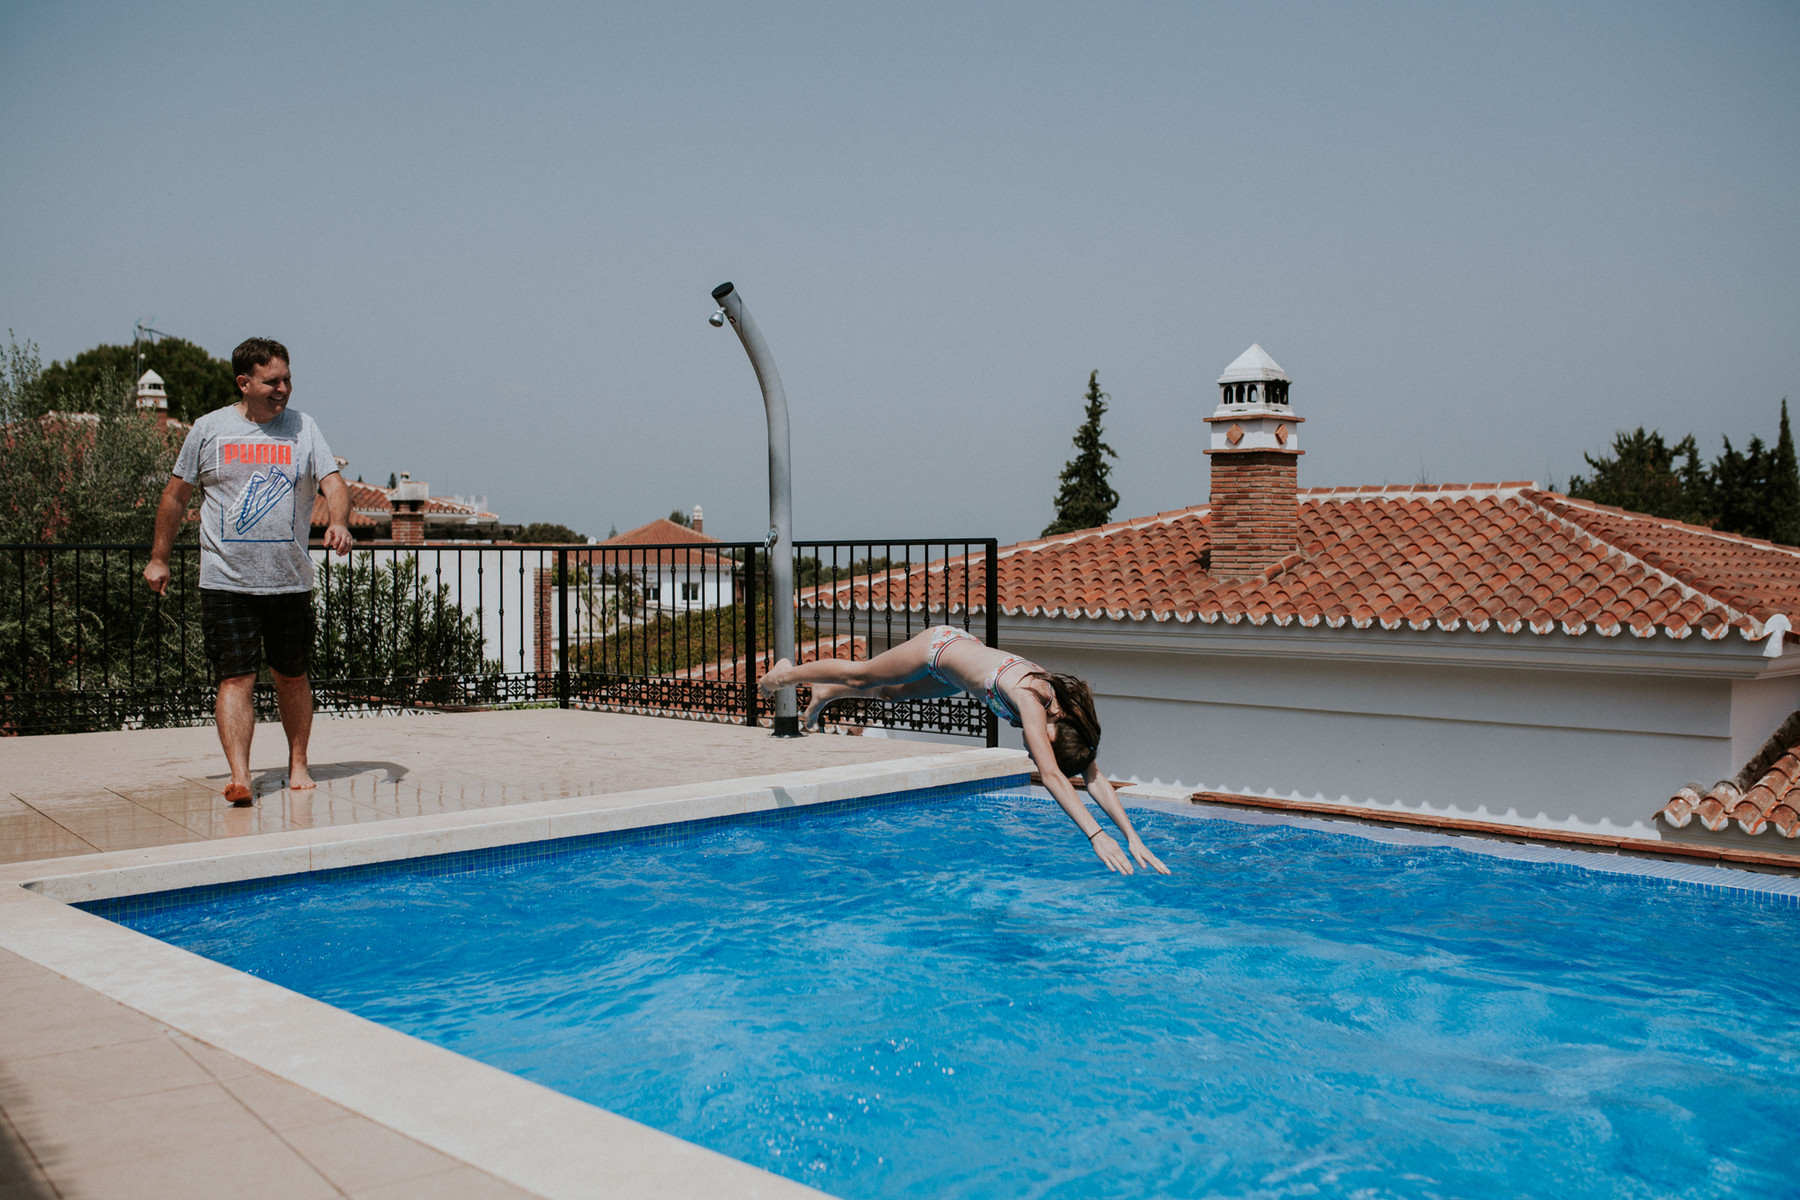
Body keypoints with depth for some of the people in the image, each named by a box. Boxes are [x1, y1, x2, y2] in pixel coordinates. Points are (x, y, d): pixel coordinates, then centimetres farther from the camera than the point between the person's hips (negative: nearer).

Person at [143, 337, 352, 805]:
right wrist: (159, 558, 13)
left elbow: (333, 483, -3)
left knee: (292, 678, 11)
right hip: (227, 583, -1)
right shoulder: (209, 430, 3)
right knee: (236, 679, -9)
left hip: (290, 582, 1)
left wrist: (338, 522, -24)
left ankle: (298, 764, 25)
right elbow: (176, 495, 12)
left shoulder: (303, 428, 5)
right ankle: (239, 776, -12)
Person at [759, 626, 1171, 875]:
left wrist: (1133, 836, -30)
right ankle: (787, 674, 46)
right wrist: (1095, 834, -57)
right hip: (939, 646, -6)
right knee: (860, 677, 17)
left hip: (962, 650, 6)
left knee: (893, 691, 30)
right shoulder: (1031, 700, -43)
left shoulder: (1069, 711, -25)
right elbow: (1052, 776, -51)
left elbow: (1095, 776, -23)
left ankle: (825, 693, 59)